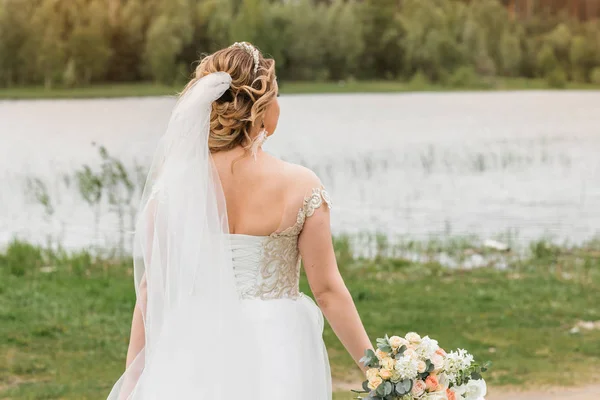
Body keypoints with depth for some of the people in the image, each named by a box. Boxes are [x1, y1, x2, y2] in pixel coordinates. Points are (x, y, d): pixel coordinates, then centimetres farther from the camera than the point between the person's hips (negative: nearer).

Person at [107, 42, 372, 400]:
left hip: (197, 355, 1)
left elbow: (152, 286, -2)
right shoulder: (301, 187, -9)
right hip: (275, 357, -1)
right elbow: (328, 290, -5)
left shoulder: (175, 184, -6)